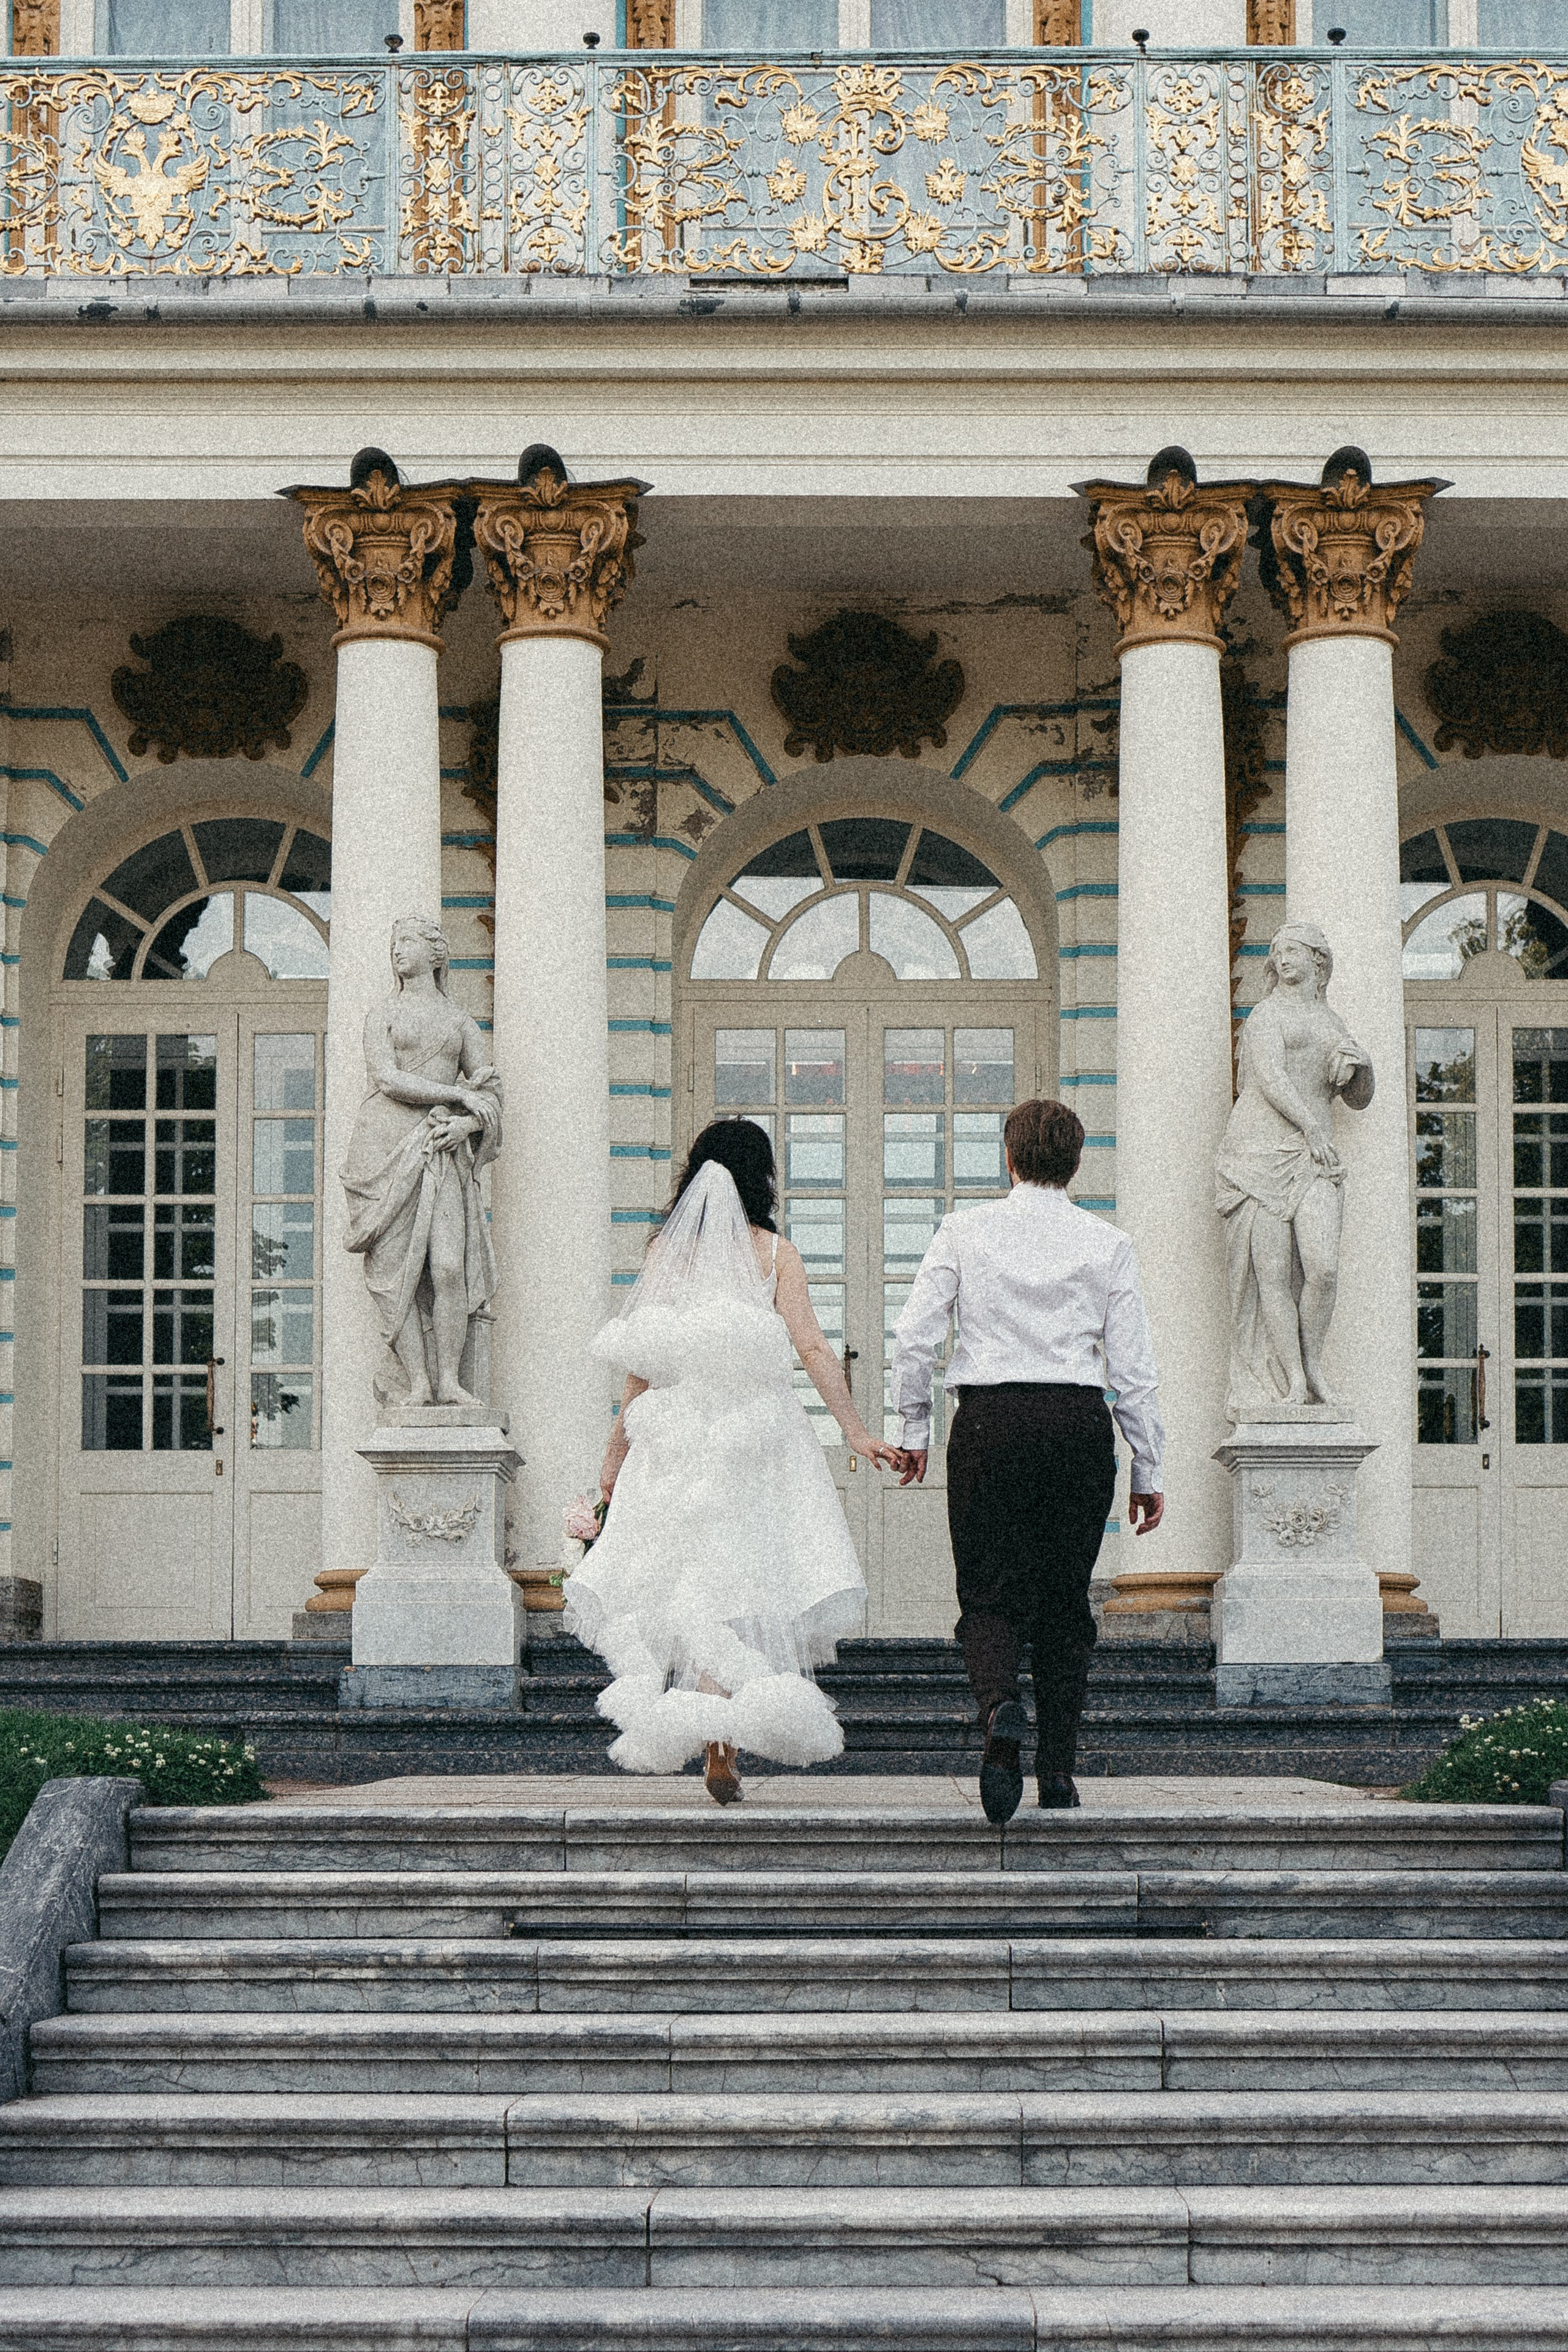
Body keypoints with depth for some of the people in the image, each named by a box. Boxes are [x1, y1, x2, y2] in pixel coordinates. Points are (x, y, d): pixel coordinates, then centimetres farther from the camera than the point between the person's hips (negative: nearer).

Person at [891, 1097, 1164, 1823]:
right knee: (1065, 1603, 11)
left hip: (989, 1422, -1)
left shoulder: (965, 1231, 3)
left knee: (989, 1597, 4)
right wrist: (1148, 1471, 10)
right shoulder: (1106, 1245, 4)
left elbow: (913, 1337, -2)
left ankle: (999, 1709, -26)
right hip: (1079, 1424, 1)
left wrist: (915, 1429, 11)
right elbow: (1133, 1369, 4)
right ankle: (1058, 1768, 9)